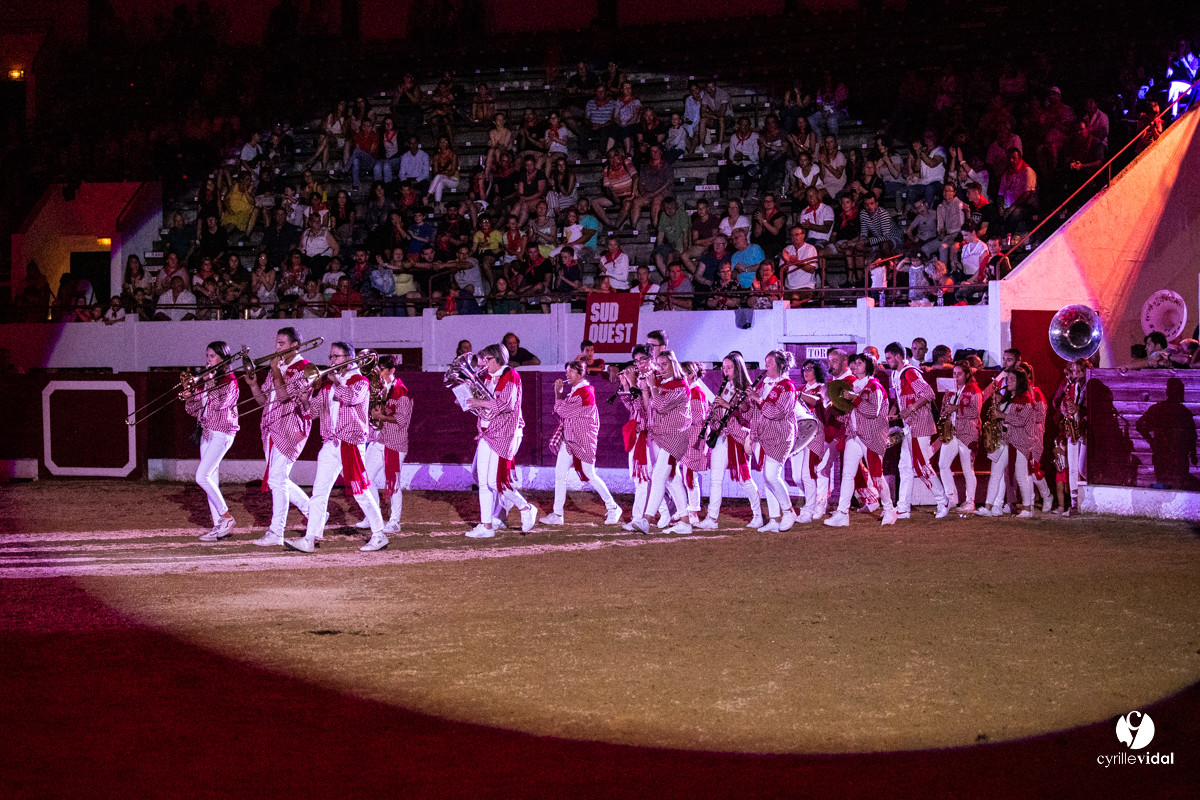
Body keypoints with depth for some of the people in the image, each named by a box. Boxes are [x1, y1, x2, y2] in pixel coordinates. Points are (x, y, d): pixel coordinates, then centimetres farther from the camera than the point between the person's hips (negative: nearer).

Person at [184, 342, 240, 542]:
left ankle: (226, 516, -7)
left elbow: (219, 403, -21)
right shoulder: (205, 381, 15)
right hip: (206, 433, 8)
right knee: (211, 480, 4)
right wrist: (189, 396, -5)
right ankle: (218, 526, 6)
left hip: (221, 433, -8)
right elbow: (194, 410, 14)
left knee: (202, 477, -16)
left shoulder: (229, 381, -6)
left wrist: (210, 382, -15)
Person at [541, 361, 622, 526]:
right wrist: (559, 391, 5)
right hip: (569, 438, 9)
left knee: (589, 475, -2)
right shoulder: (572, 390, 12)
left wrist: (558, 392, -2)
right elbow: (561, 410, 13)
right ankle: (557, 514, 4)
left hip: (583, 440, -9)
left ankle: (612, 508, 12)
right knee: (560, 474, 2)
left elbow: (563, 410, -16)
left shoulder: (585, 392, -17)